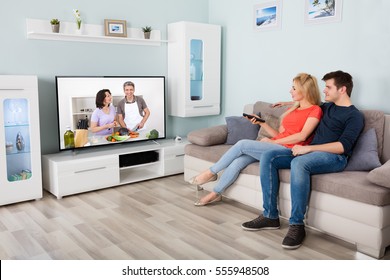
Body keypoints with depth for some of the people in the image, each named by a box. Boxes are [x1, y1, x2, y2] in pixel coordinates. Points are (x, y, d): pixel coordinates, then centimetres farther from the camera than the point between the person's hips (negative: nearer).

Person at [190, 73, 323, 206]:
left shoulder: (315, 110, 2)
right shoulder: (291, 110, 23)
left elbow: (302, 136, -12)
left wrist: (272, 141, -10)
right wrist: (261, 123, 7)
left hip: (287, 150, -6)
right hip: (275, 147, 6)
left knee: (242, 144, -21)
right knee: (237, 163, -17)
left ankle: (211, 173, -6)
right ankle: (215, 194, -2)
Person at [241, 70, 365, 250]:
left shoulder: (355, 116, 0)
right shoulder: (328, 107, 24)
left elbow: (343, 146, -15)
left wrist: (308, 148, -21)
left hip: (334, 157, -8)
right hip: (310, 153, 8)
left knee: (299, 162, -39)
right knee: (268, 157, -13)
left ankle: (297, 225, -29)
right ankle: (270, 216, -14)